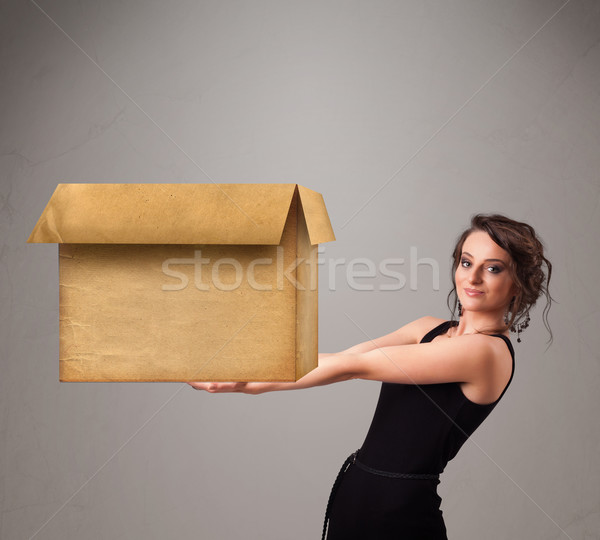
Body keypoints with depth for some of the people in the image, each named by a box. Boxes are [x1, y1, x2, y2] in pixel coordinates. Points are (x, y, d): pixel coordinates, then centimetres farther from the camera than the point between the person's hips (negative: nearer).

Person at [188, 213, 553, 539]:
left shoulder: (485, 351, -17)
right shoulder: (431, 328, 8)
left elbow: (353, 365, -17)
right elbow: (345, 358, -2)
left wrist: (254, 381, -14)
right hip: (354, 489, 7)